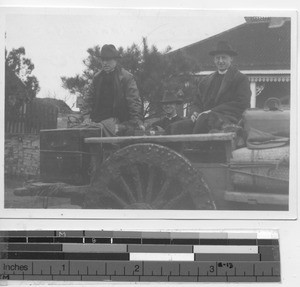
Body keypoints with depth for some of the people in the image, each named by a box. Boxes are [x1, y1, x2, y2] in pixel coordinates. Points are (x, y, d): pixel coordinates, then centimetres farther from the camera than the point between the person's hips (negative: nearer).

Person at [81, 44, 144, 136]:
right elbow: (89, 98, 17)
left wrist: (137, 122, -14)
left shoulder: (126, 77, 0)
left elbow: (134, 101, -6)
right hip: (97, 119, 5)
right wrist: (86, 116, 1)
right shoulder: (97, 77, 17)